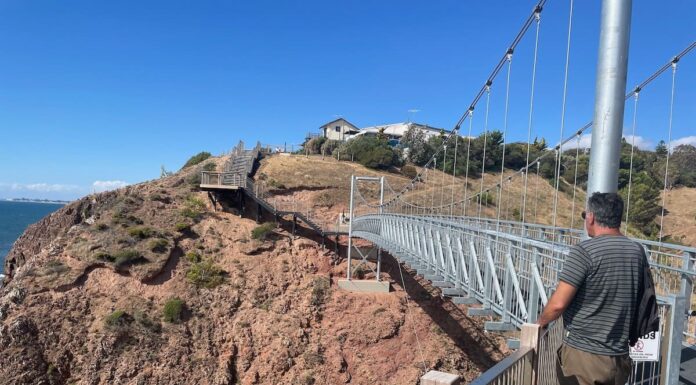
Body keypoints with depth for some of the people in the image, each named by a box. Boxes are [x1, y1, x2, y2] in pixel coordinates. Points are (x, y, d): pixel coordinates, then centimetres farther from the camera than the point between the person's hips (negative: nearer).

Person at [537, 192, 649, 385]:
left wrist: (541, 321, 0)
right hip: (620, 357, 6)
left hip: (582, 355, -5)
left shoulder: (584, 251, -17)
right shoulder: (637, 251, 1)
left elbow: (558, 303, -19)